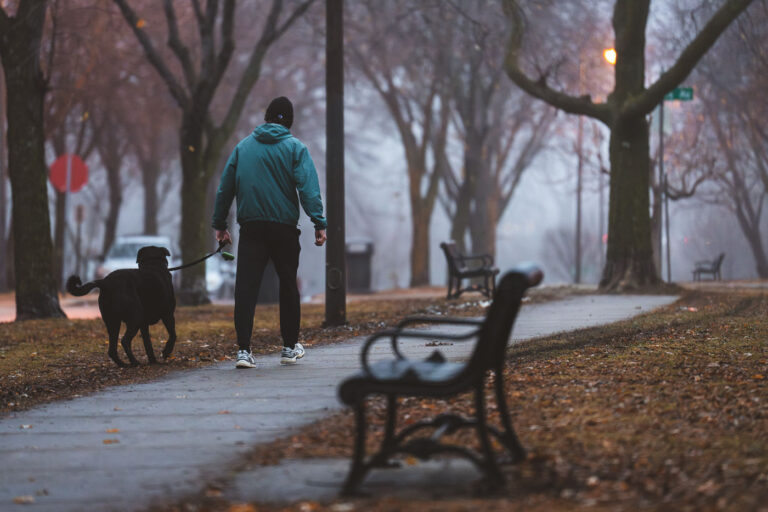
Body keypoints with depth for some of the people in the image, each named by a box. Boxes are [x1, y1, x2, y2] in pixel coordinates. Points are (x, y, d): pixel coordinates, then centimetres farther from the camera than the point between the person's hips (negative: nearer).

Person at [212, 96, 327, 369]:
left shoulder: (243, 146, 12)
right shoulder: (295, 147, 2)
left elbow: (225, 187, 13)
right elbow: (308, 187, -9)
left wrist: (220, 223, 19)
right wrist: (319, 223, -12)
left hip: (251, 227, 2)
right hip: (284, 227, -1)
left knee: (246, 287, -3)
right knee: (288, 285, 12)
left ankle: (243, 349, -11)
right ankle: (290, 347, 19)